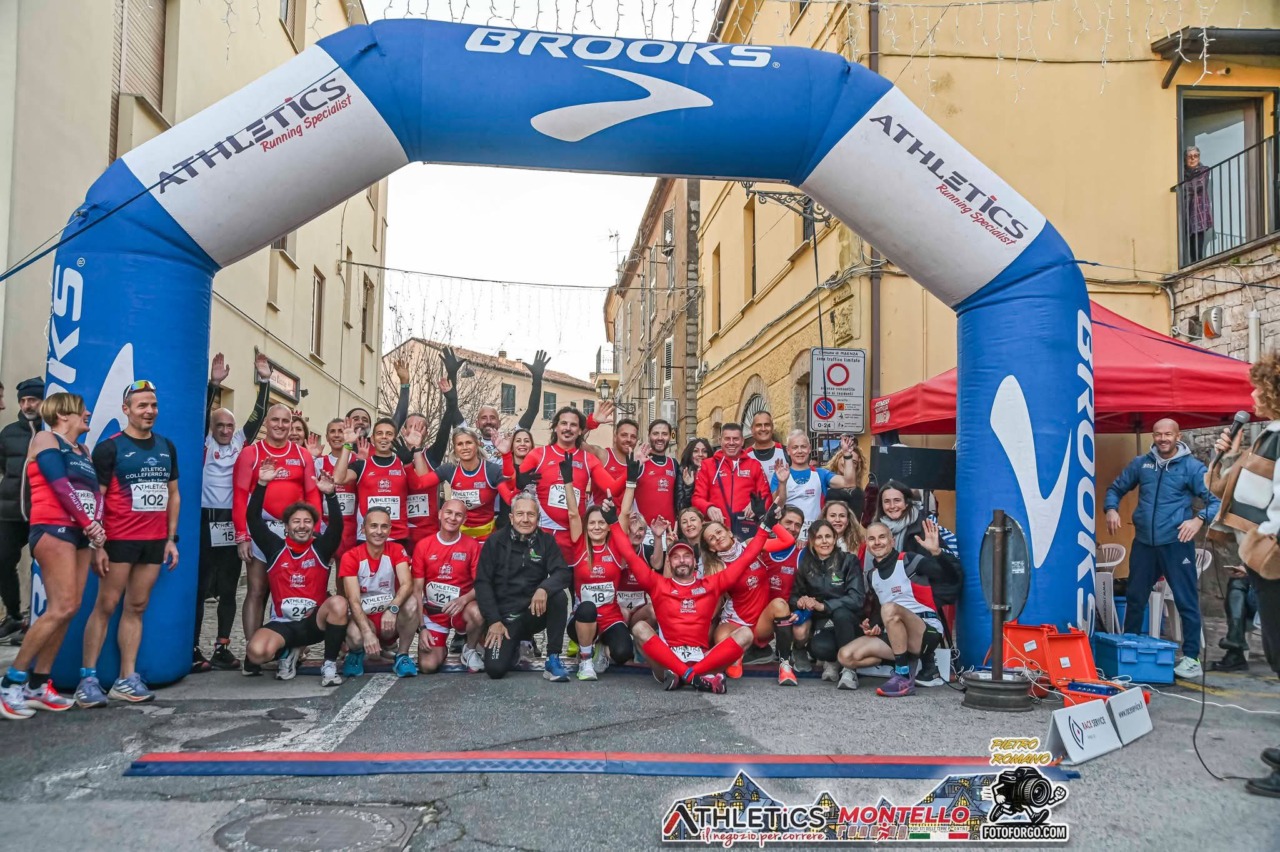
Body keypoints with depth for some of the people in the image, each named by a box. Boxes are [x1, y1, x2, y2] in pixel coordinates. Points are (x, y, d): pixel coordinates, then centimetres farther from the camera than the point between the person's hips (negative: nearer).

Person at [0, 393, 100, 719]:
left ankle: (38, 685, 7)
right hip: (53, 529, -8)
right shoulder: (45, 439, 1)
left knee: (68, 609, 1)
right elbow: (60, 486, -10)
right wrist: (88, 523, -10)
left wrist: (97, 525, -3)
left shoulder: (82, 451, 22)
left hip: (79, 534, 8)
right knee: (62, 607, -17)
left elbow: (95, 491, 14)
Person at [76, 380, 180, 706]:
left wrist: (171, 539, 10)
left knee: (136, 608, 7)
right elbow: (95, 499, -6)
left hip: (155, 541, 5)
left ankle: (126, 679, 11)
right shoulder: (109, 447, -4)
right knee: (105, 606, -2)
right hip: (119, 540, -4)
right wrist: (97, 545, -12)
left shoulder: (166, 447, 11)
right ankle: (88, 679, 3)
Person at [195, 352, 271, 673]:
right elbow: (201, 415, -10)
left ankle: (222, 648, 14)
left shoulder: (241, 442, 10)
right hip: (205, 522, -4)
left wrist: (265, 381, 1)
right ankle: (192, 649, 5)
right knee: (200, 588, 0)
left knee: (228, 589, 8)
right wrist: (213, 384, -20)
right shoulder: (204, 444, 1)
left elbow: (258, 416, 8)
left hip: (233, 523, 4)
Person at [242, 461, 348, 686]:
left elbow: (337, 525, -13)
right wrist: (262, 484, -12)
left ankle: (329, 665, -16)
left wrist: (330, 494, -28)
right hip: (282, 623, 1)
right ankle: (288, 653, 9)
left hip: (314, 622, 0)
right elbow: (253, 520, -2)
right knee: (256, 652, -30)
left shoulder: (321, 548, 4)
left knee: (338, 602, -34)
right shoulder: (275, 548, 6)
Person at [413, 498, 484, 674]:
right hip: (432, 613, 1)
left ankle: (470, 650, -3)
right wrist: (422, 628, -10)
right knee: (428, 666, -15)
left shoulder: (472, 545, -7)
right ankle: (441, 647, 24)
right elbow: (417, 589, -3)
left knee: (477, 613, -36)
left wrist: (464, 599, -30)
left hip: (460, 610, -1)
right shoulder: (423, 545, -4)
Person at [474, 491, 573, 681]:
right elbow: (482, 582, -3)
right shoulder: (495, 542, -1)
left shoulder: (546, 541, 1)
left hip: (534, 612, 1)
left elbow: (564, 573, -11)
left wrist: (544, 588, -33)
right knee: (495, 669, -19)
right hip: (503, 615, 0)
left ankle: (553, 660, -16)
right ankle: (514, 646, 19)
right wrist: (494, 620, -12)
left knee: (558, 596, -30)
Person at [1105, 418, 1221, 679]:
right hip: (1143, 542, 4)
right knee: (1135, 598, 13)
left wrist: (1199, 518, -22)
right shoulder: (1141, 463, 9)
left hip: (1176, 543, -4)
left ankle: (1191, 657, 6)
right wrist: (1111, 509, -1)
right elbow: (1116, 488, 18)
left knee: (1187, 601, -2)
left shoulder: (1192, 466, -2)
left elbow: (1215, 500, -4)